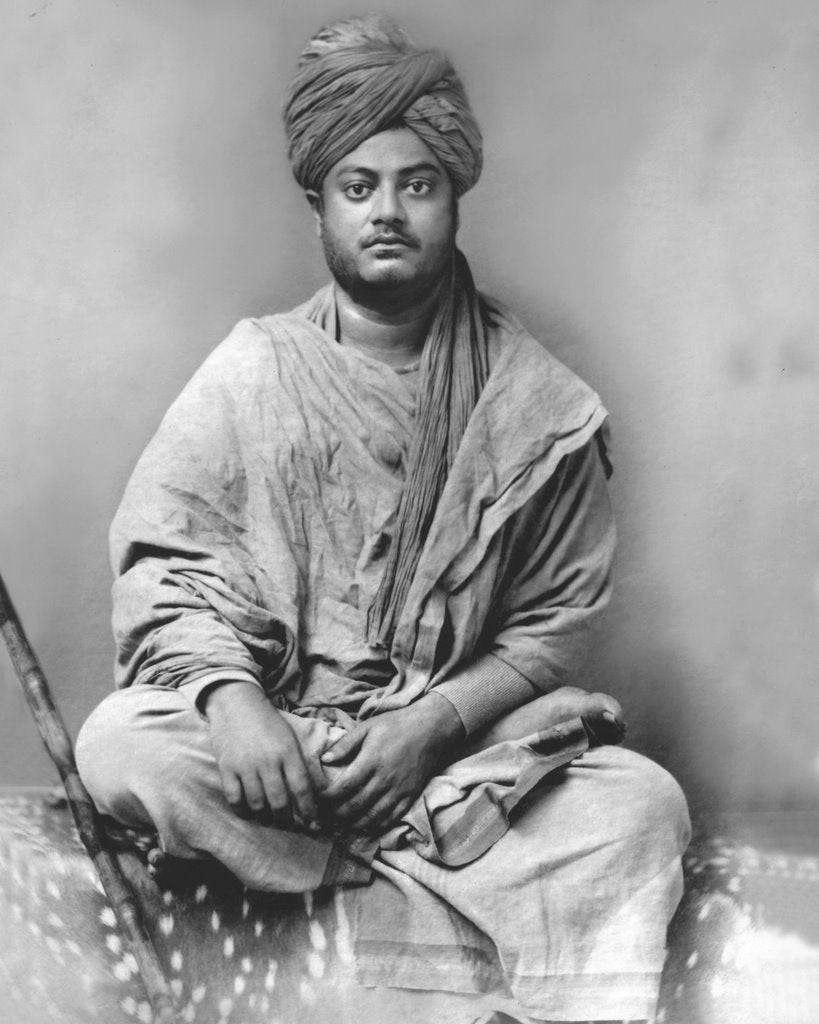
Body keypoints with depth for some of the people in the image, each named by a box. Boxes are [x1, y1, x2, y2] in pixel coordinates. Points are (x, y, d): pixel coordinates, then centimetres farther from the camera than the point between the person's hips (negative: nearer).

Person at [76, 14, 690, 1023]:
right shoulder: (253, 369, 2)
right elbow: (160, 560, -3)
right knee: (119, 744, -27)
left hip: (467, 738, 0)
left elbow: (554, 625, 0)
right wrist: (231, 694, -22)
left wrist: (433, 724, -15)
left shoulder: (539, 402, 0)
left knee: (642, 804, -24)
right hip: (272, 731, 1)